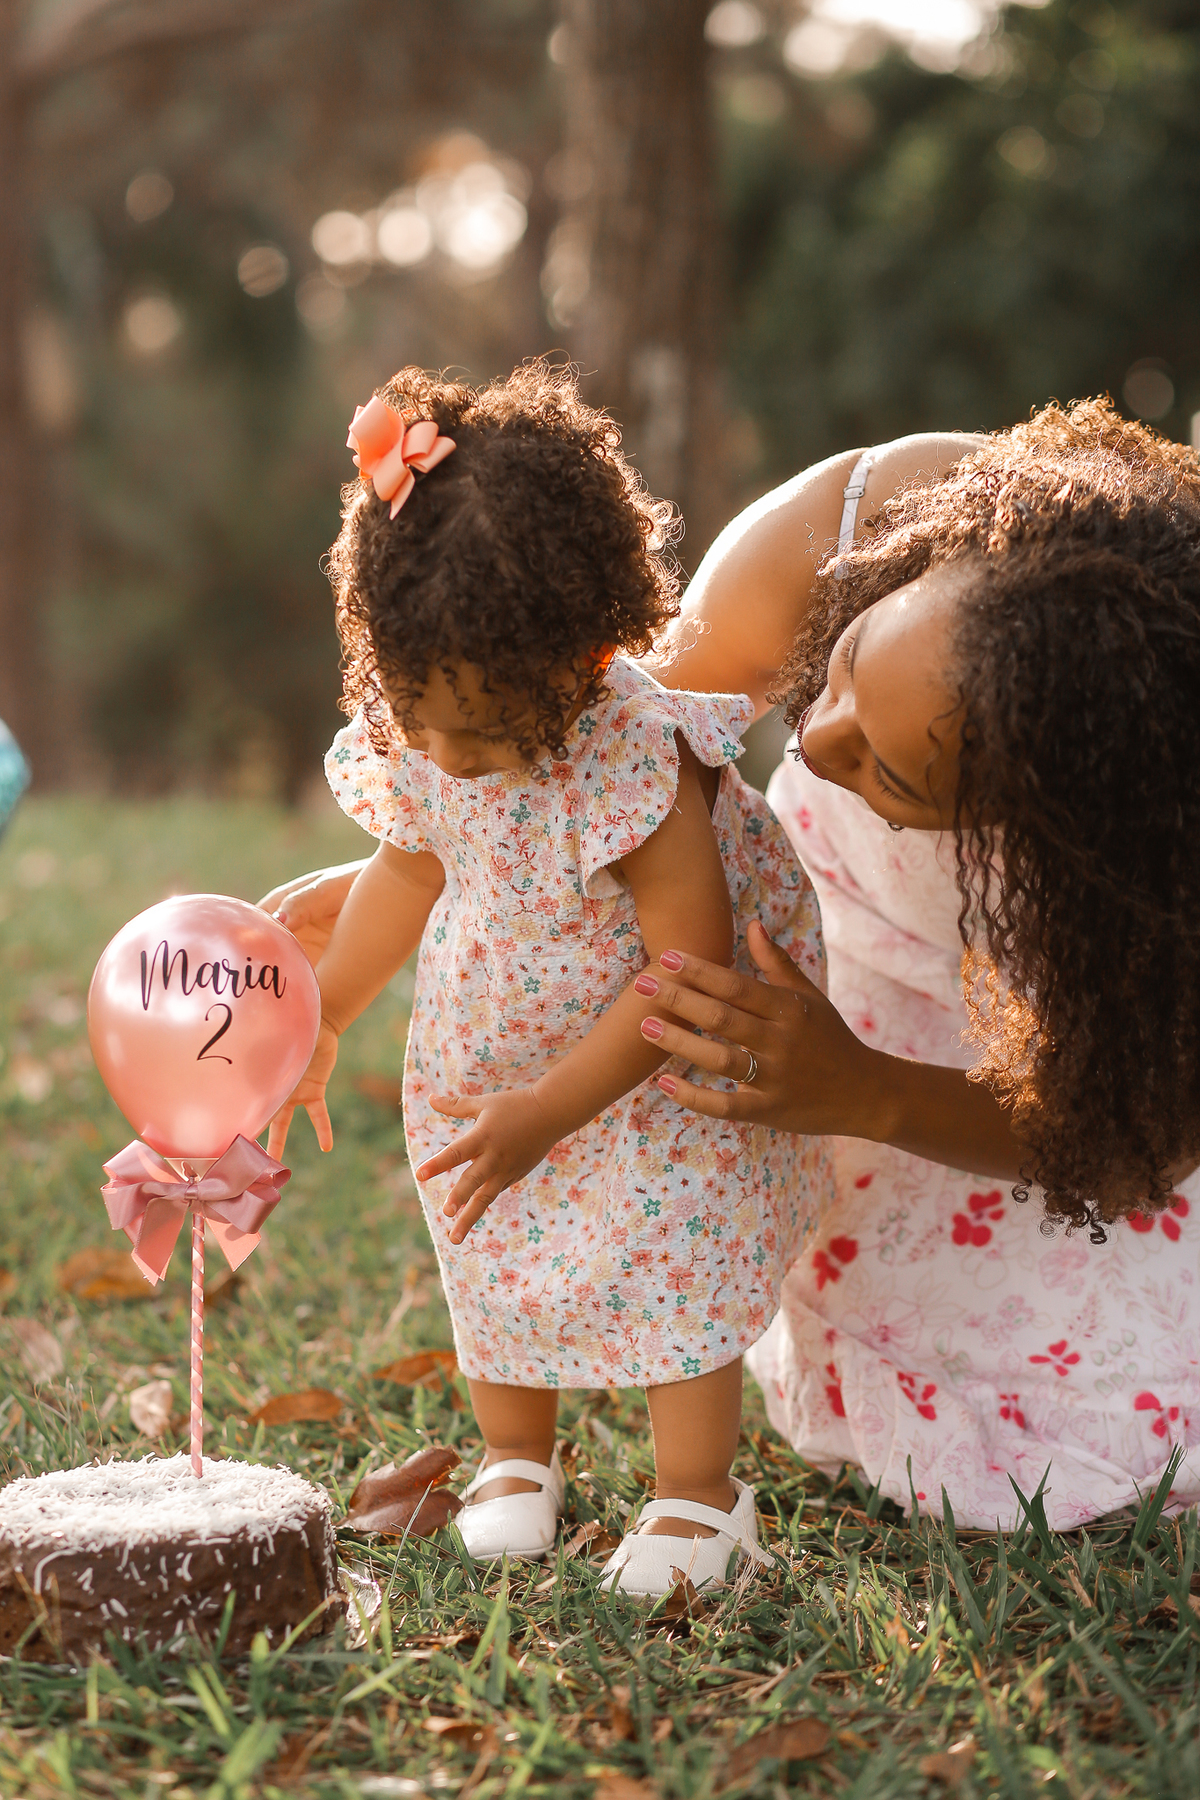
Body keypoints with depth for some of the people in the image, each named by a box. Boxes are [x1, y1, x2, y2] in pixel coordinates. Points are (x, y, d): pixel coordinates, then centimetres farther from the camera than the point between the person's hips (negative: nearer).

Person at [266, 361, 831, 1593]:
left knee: (673, 1255, -8)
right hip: (487, 1057, 6)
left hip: (659, 1072, -6)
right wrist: (321, 1016, 10)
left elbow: (689, 971, -31)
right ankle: (516, 1457, 35)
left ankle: (697, 1497, 12)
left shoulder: (641, 764, -36)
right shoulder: (417, 743, -16)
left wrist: (548, 1113, -30)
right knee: (494, 1251, 12)